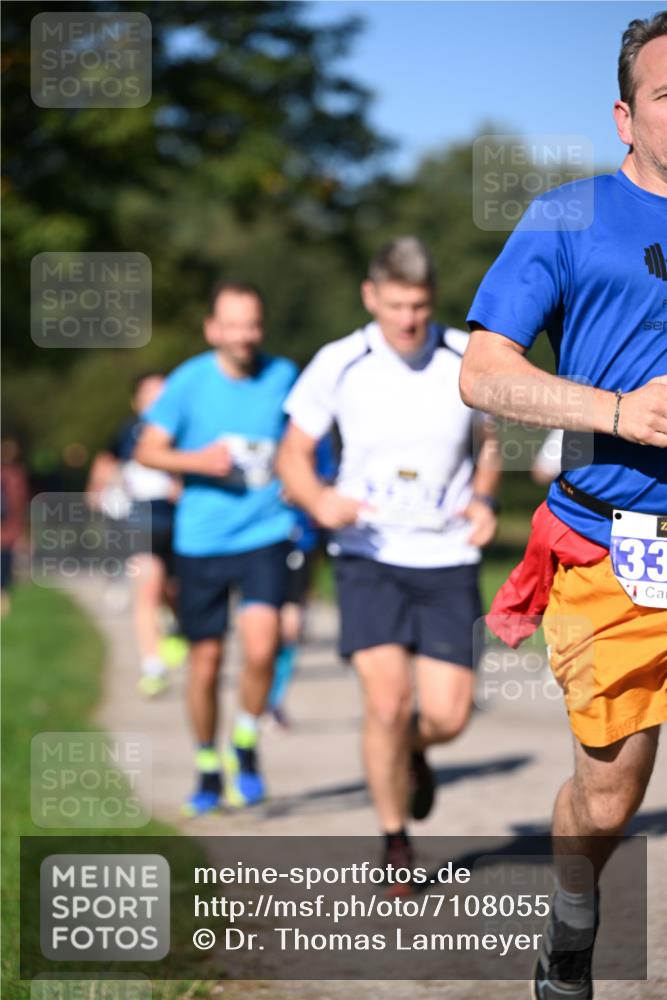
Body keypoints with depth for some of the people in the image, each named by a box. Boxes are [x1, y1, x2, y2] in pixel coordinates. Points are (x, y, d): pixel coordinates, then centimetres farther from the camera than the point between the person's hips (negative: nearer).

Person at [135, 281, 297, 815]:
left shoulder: (284, 376, 0)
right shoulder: (190, 380, -5)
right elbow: (148, 450, 0)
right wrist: (197, 461, -16)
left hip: (266, 535, 0)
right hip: (201, 542, 0)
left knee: (260, 646, -19)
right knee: (206, 658, 7)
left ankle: (245, 747, 7)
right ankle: (208, 768, 27)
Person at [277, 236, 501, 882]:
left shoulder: (469, 361, -3)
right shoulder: (337, 366, -7)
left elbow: (492, 440, 14)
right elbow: (292, 454, 2)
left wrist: (483, 498, -6)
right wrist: (318, 499, -20)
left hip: (448, 559, 2)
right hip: (370, 557, -1)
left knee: (448, 716, -4)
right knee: (387, 702, -15)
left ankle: (412, 751, 34)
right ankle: (395, 841, 6)